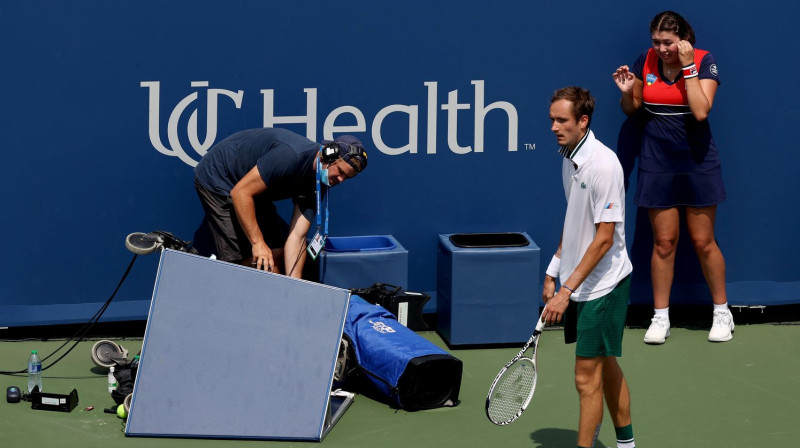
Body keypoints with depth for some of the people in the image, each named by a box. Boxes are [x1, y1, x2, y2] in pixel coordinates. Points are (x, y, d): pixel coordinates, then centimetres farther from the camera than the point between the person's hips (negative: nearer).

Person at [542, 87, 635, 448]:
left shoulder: (603, 164, -21)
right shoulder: (570, 158, 6)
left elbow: (605, 238, -22)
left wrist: (567, 290, -23)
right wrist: (553, 273, 16)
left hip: (601, 284, -9)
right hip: (579, 282, 9)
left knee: (587, 375, -6)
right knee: (605, 365, 18)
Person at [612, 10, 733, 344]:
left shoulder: (704, 61, -10)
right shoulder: (646, 62, 0)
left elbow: (701, 111, -22)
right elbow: (632, 110, 11)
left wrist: (687, 67, -22)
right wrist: (627, 92, -10)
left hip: (697, 163, -2)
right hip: (656, 164, 2)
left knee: (703, 241, 4)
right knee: (663, 242, 4)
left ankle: (721, 312, 18)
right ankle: (660, 318, 12)